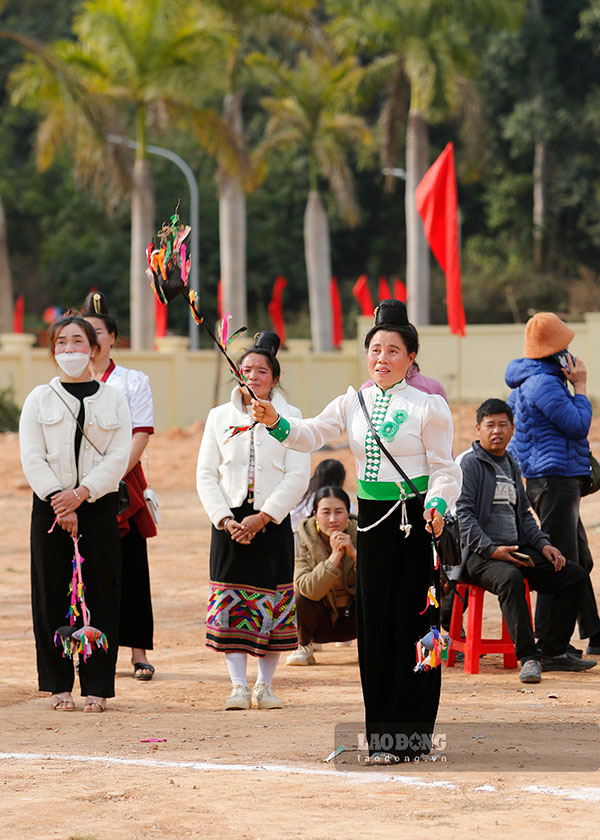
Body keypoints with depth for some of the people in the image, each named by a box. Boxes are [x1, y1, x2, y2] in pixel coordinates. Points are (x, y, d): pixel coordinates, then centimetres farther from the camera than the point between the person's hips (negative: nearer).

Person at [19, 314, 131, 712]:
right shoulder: (39, 399, 7)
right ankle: (59, 684, 8)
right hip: (50, 508, 0)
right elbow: (32, 459, -1)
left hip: (99, 505, 0)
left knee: (100, 594, -2)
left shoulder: (114, 400, 8)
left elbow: (118, 458, -2)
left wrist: (81, 494, -15)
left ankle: (96, 687, 4)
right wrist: (59, 501, -14)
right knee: (53, 595, -1)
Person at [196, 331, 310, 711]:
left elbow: (298, 476, -4)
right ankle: (239, 686, 3)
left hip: (273, 522, -1)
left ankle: (265, 684, 11)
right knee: (230, 604, -3)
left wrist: (263, 517, -13)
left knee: (273, 603, -1)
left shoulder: (289, 417, 2)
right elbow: (206, 475, 6)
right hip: (230, 523, 2)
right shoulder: (220, 417, 9)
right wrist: (225, 519, -8)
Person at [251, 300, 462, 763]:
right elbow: (311, 434, 3)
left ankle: (408, 735, 2)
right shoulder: (354, 402, 10)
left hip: (414, 520, -5)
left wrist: (437, 506, -23)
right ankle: (380, 732, 15)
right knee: (374, 623, 7)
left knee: (411, 623, -4)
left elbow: (444, 469, -5)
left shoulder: (428, 406, -4)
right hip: (372, 518, 5)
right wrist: (276, 422, -16)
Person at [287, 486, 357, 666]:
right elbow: (309, 589, -31)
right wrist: (335, 556, -39)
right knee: (300, 595, -32)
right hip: (320, 618, -1)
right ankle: (304, 647, -2)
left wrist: (354, 553, -37)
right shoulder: (302, 538, -18)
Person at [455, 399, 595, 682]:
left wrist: (543, 544, 8)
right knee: (509, 578, -39)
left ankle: (554, 653, -2)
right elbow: (462, 514, -12)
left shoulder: (512, 466, 22)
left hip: (517, 550, 8)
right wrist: (491, 549, -22)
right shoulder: (469, 463, -3)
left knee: (574, 575, -4)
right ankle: (528, 658, -38)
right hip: (479, 553, -8)